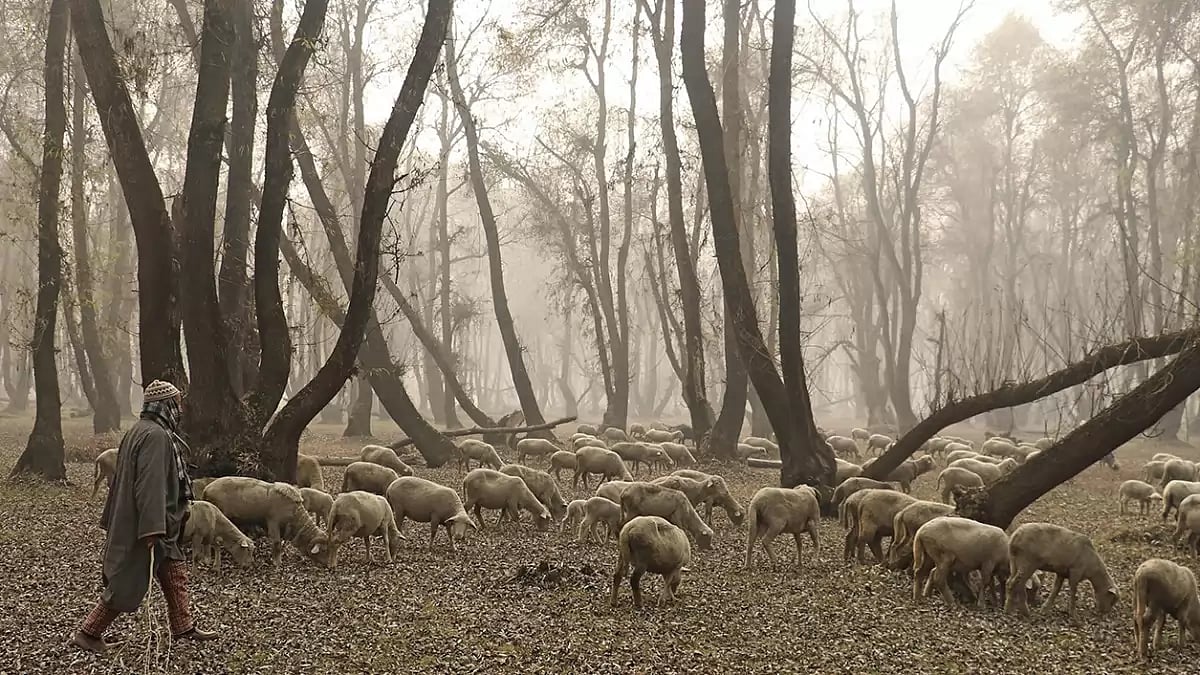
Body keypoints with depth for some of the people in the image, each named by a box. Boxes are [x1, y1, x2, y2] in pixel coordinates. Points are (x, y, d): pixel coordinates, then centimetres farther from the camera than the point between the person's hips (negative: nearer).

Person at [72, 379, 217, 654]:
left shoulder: (139, 431, 12)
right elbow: (150, 485, -28)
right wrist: (152, 529, -30)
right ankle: (88, 634, 6)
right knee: (127, 584, -2)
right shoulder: (155, 436, -21)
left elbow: (122, 478, 18)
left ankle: (183, 628, 25)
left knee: (175, 573, 16)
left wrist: (112, 521, 23)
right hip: (149, 525, -11)